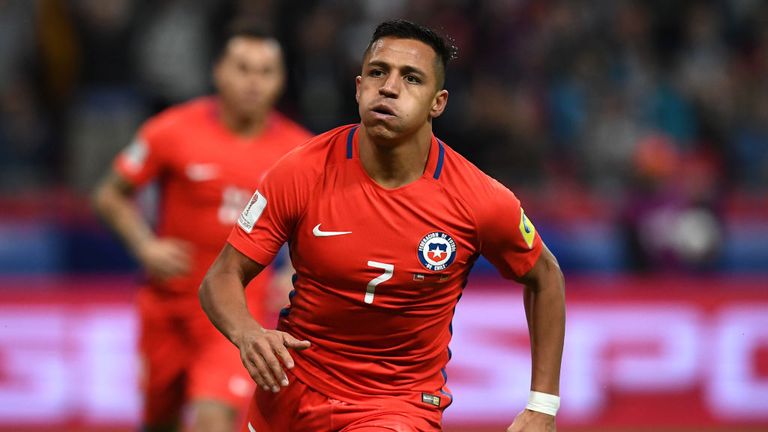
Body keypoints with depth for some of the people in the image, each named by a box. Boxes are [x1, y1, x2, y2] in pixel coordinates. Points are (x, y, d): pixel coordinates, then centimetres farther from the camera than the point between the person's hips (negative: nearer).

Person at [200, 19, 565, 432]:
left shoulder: (480, 200, -16)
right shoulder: (301, 174, -15)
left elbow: (545, 277, 3)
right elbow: (221, 278, -10)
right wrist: (246, 333, -33)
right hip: (289, 390, 2)